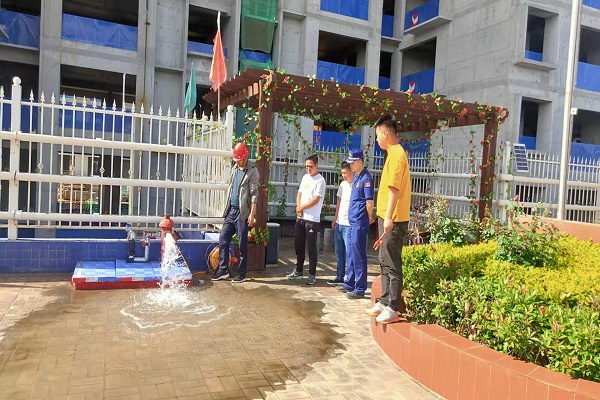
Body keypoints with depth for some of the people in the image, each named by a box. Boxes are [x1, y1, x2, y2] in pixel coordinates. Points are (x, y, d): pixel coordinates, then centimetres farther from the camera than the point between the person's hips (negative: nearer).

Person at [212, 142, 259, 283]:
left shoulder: (252, 172, -8)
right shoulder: (234, 169, 13)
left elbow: (254, 194, -12)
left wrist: (252, 214, -17)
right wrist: (227, 207, 16)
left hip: (242, 212, -7)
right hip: (231, 210, 7)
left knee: (242, 243, 1)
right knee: (223, 239, 6)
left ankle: (242, 274, 11)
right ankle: (223, 270, 16)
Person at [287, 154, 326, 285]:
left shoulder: (320, 180, -10)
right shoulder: (305, 177, 13)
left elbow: (315, 200, -15)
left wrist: (301, 207, -6)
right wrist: (298, 207, -3)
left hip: (312, 219, -7)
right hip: (300, 217, 7)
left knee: (311, 247, -2)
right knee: (298, 245, 13)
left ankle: (312, 274, 6)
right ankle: (298, 270, 27)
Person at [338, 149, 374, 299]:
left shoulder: (366, 178, -15)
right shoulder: (356, 177, 13)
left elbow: (369, 202, -18)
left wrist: (369, 218, -5)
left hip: (360, 223, -9)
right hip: (352, 222, 9)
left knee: (358, 256, -2)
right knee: (350, 255, 17)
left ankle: (360, 289, 7)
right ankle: (349, 284, 29)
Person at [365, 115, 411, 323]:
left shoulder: (396, 154, -13)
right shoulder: (394, 153, 18)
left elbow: (394, 188, -22)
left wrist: (388, 217, -26)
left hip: (394, 220, -11)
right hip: (388, 218, 11)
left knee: (392, 265, -5)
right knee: (385, 263, 16)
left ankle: (392, 309, 2)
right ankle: (384, 302, 26)